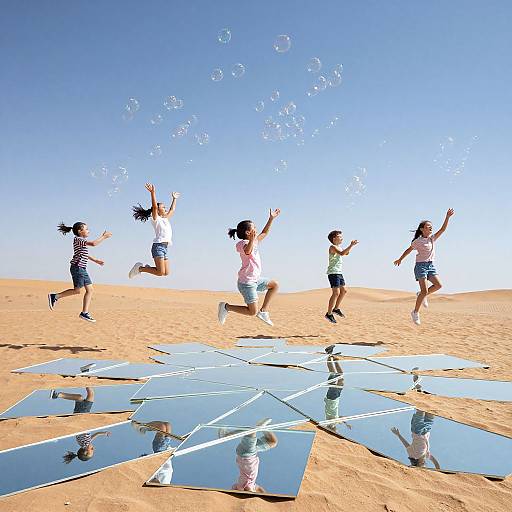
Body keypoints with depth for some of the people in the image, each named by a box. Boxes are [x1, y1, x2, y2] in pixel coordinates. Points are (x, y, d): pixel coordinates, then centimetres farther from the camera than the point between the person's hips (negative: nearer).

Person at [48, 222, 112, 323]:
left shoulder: (81, 241, 18)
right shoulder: (78, 239, -11)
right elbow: (93, 243, -24)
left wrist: (96, 260, 31)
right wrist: (103, 237, -14)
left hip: (82, 269, 10)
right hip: (77, 267, -10)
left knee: (90, 290, 4)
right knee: (77, 290, -5)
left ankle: (84, 313, 5)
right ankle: (54, 296, 8)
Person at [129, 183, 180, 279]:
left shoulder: (165, 219, 22)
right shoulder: (156, 219, 0)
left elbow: (172, 210, 36)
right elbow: (154, 206, -16)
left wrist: (174, 199, 40)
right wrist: (153, 192, -24)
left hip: (164, 247, 8)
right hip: (158, 246, -8)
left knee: (166, 272, 4)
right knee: (160, 272, -16)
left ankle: (146, 267, 19)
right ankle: (140, 268, 1)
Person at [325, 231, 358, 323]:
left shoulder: (339, 247, 17)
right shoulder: (332, 247, -12)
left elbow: (346, 253, 32)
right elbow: (342, 253, -30)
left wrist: (351, 245, 16)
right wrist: (351, 245, -29)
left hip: (339, 272, 10)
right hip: (333, 272, -10)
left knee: (343, 291, 15)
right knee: (336, 293, -14)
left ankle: (336, 309, 29)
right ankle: (329, 314, -9)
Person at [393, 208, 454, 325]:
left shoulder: (432, 238, 10)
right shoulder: (418, 241, -5)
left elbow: (443, 229, 2)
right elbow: (408, 250, 6)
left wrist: (447, 217, -7)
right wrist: (400, 259, 13)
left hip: (430, 265, 6)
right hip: (421, 265, -6)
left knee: (438, 285, -10)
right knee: (424, 291, -12)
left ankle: (422, 295, 16)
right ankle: (415, 312, 1)